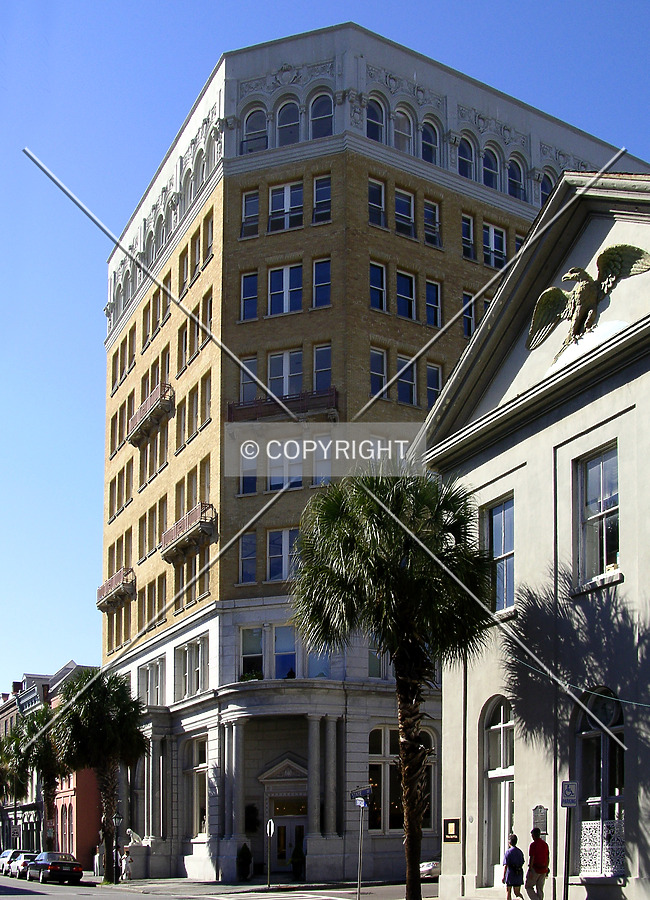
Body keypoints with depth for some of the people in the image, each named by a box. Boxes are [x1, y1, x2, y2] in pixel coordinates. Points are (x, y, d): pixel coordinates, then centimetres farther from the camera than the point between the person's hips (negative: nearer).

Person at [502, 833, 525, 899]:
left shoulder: (508, 852, -11)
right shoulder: (519, 852, 7)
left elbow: (505, 865, -16)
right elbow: (522, 863, 15)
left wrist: (503, 876, -15)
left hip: (510, 874, -5)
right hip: (518, 875, 5)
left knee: (508, 893, 8)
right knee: (517, 893, 8)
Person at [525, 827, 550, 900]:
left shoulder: (533, 845, -12)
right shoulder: (545, 844, 8)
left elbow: (531, 858, -16)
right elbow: (547, 858, 12)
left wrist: (530, 870, -15)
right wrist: (546, 869, 19)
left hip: (535, 869, -6)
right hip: (543, 869, 6)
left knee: (528, 887, 5)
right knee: (540, 889, 11)